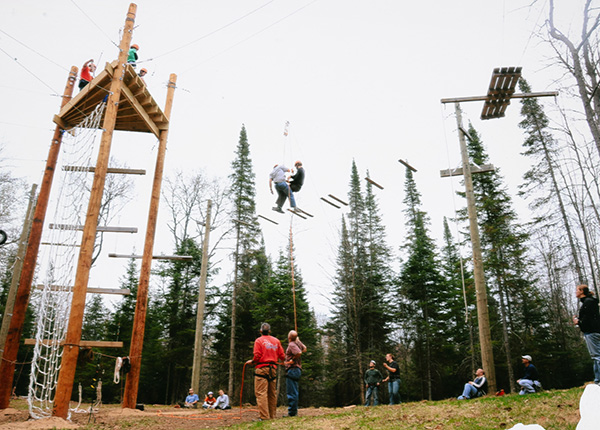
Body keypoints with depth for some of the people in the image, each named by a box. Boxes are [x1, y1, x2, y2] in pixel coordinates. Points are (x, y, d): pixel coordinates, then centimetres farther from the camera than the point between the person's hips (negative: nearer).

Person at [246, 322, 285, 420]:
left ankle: (264, 417, -11)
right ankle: (272, 415, 14)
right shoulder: (276, 341, 11)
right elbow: (282, 356, 10)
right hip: (273, 368, 5)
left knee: (261, 393, -6)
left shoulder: (259, 340, -2)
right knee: (272, 393, 11)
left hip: (262, 368, -5)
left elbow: (257, 356, -9)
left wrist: (252, 361, 9)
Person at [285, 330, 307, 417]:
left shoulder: (291, 344, -14)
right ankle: (294, 411, 22)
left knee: (291, 393, -6)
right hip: (297, 369, 10)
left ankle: (292, 412, -4)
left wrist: (292, 360, -17)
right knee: (294, 392, 16)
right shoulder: (298, 343, 11)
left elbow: (299, 352, -29)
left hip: (292, 369, -10)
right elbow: (304, 349, 28)